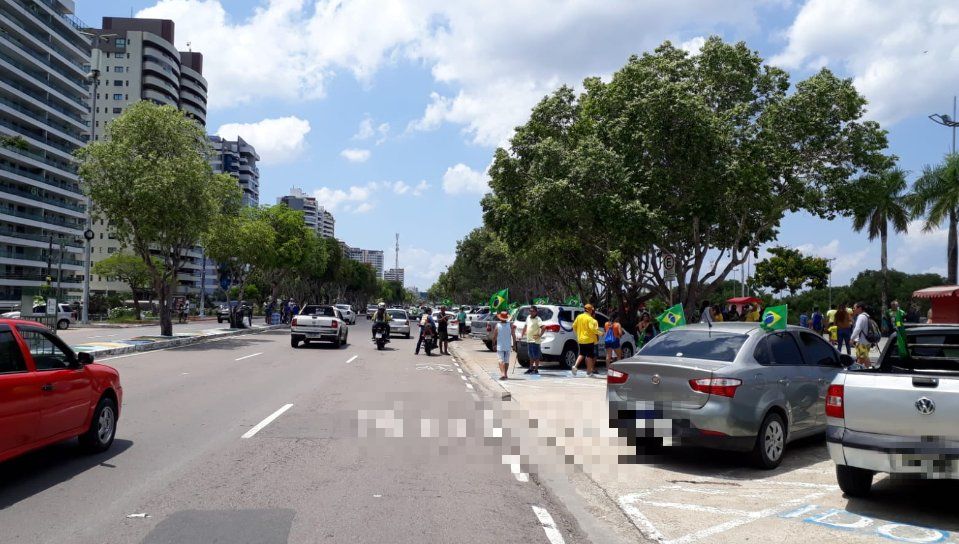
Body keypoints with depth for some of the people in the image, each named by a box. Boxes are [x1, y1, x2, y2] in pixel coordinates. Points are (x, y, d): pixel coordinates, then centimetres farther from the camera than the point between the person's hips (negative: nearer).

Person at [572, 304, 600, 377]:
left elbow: (574, 326, 8)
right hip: (589, 339, -6)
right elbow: (592, 328, -22)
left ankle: (575, 366, -2)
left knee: (582, 354, 18)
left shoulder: (579, 317, 6)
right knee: (589, 355, 4)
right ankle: (589, 372, 6)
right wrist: (599, 333, -10)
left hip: (580, 339, 6)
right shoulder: (590, 319, -13)